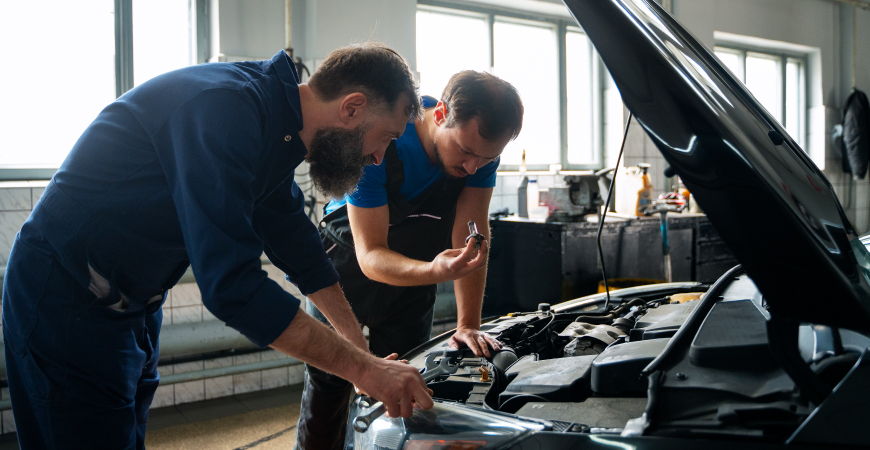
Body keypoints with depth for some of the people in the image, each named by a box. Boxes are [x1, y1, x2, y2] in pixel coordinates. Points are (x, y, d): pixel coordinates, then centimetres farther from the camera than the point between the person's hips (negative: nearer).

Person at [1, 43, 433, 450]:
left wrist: (363, 346, 14)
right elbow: (232, 284, -34)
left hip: (133, 305, 9)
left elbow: (296, 243, 15)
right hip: (65, 299, -9)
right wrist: (362, 367, -28)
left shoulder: (278, 130, 3)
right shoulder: (225, 108, -28)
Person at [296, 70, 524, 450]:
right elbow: (370, 255, -33)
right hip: (349, 268, -3)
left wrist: (468, 325, -23)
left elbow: (471, 234, -17)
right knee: (326, 392, 0)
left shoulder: (481, 145, -20)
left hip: (411, 279, 3)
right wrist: (435, 271, -53)